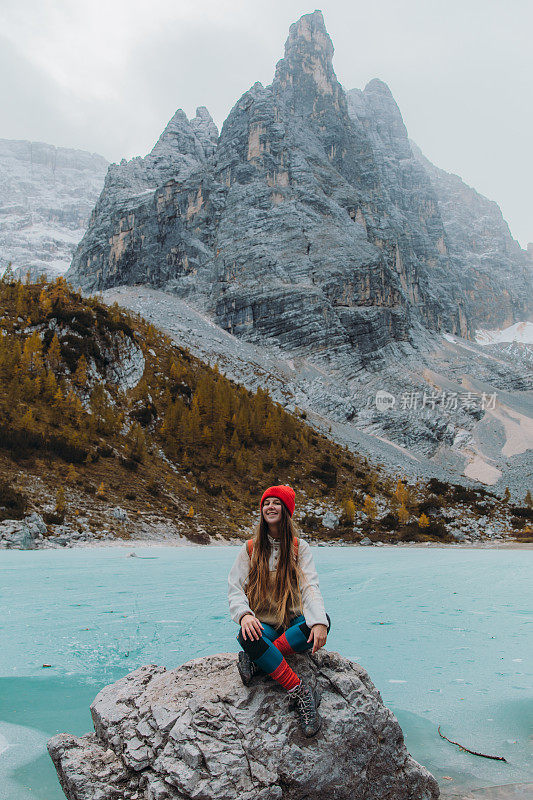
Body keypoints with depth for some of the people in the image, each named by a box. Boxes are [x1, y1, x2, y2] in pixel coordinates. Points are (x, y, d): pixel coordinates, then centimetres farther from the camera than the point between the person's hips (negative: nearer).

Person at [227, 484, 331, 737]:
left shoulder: (299, 547, 6)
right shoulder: (250, 548, 6)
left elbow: (309, 587, -8)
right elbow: (235, 589, -1)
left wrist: (318, 621, -29)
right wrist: (244, 615, -25)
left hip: (293, 624, 1)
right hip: (263, 625, 0)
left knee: (323, 621, -31)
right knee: (246, 637, -35)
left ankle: (257, 661, -28)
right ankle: (299, 691, -30)